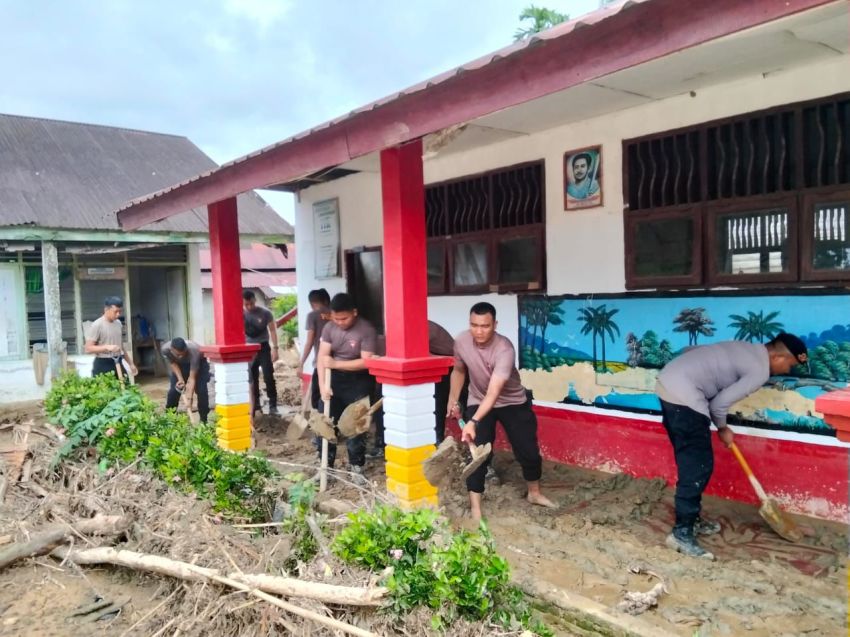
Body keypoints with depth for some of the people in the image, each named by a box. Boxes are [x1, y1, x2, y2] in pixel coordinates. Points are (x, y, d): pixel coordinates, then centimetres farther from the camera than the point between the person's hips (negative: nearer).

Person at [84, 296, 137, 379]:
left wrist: (130, 363, 18)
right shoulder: (96, 326, -11)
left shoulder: (118, 324, 10)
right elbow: (88, 349, -14)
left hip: (118, 364, 7)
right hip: (102, 366, -7)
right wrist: (107, 347, -28)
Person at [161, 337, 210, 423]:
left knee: (201, 390, -17)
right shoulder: (165, 349, -33)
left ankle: (204, 420, -4)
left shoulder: (194, 351, -43)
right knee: (173, 390, -7)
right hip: (180, 365, 3)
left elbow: (192, 378, -40)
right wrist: (180, 379, -25)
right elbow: (173, 363, -13)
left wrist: (189, 397, -44)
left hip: (199, 363, -3)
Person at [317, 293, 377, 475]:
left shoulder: (366, 330, -18)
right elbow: (322, 357, -7)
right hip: (335, 379, 5)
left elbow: (366, 362, -22)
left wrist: (335, 363, -24)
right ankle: (326, 465, 19)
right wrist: (323, 384, -18)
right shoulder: (329, 328, -4)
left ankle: (357, 467, 14)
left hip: (359, 382, -4)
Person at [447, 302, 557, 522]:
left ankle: (534, 493, 33)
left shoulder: (504, 349, -36)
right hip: (478, 403, 2)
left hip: (513, 402, -2)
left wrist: (473, 422, -56)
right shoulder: (461, 341, -21)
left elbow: (493, 393, -45)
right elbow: (459, 370, 3)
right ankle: (475, 506, 1)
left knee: (528, 450, 6)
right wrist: (453, 400, -3)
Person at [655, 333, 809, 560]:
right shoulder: (760, 371, -6)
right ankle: (681, 533, -2)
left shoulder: (747, 349, 21)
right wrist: (722, 429, 12)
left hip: (668, 383, 10)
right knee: (699, 466, -5)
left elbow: (696, 351, 22)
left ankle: (691, 518, 29)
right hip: (683, 395, -10)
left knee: (691, 462, 19)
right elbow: (720, 403, -10)